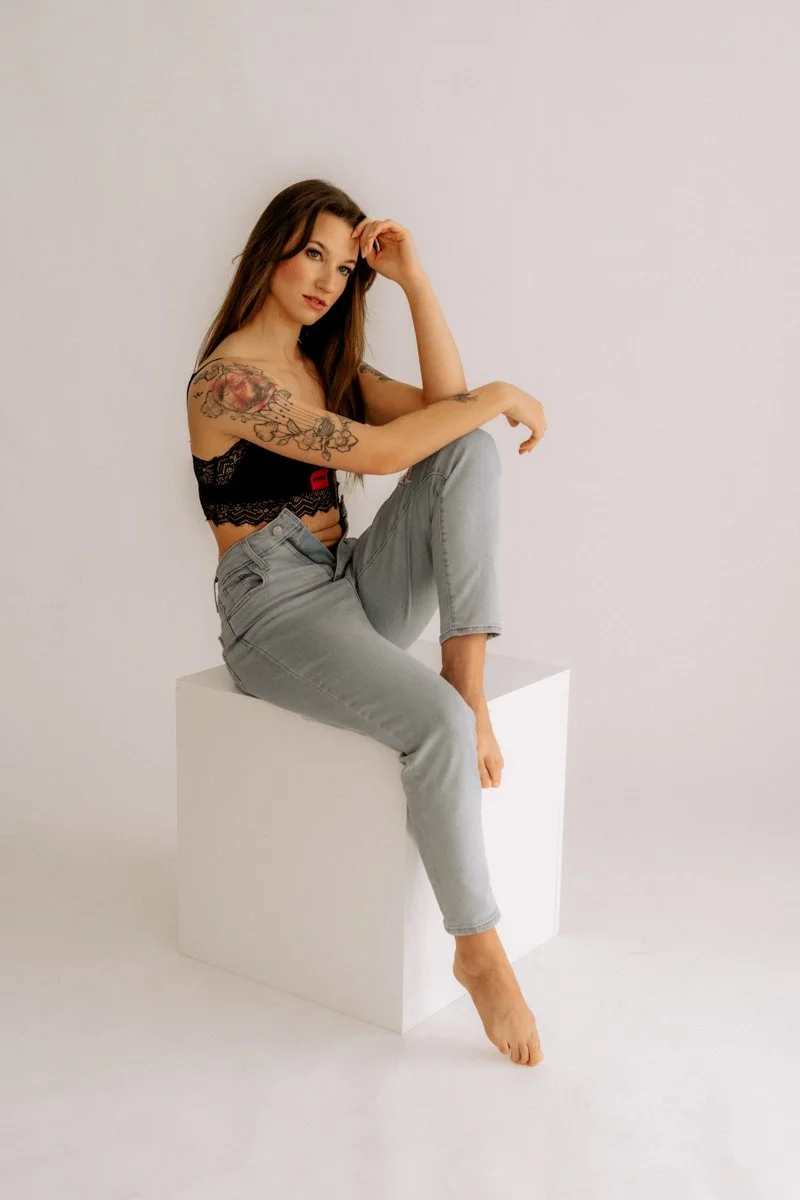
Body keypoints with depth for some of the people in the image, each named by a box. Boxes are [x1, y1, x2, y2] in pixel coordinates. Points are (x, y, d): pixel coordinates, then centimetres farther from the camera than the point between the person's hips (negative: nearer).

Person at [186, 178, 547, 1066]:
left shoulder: (327, 366, 15)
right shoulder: (228, 376, -12)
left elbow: (443, 407, 2)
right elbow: (375, 452, -23)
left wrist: (414, 279, -2)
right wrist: (501, 397, -14)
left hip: (355, 590, 8)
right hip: (274, 612, -8)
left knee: (473, 453, -12)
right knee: (435, 723, -31)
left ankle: (467, 681, -20)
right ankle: (477, 947, -14)